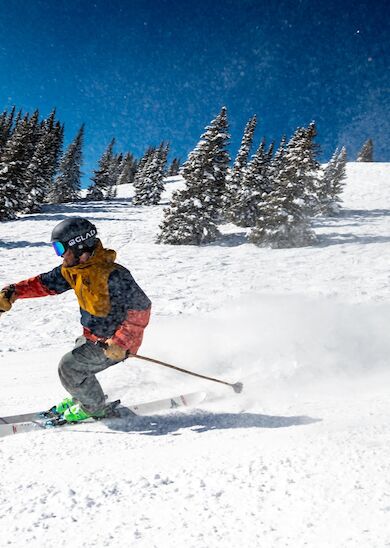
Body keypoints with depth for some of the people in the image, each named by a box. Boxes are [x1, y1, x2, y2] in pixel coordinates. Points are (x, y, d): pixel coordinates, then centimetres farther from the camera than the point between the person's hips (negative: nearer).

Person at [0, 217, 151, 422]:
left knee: (69, 368, -8)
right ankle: (83, 397, 44)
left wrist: (121, 343, -33)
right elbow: (46, 283, 4)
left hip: (114, 343, -8)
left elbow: (141, 308, -30)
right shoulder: (73, 269, -5)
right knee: (73, 365, 17)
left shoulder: (111, 276, -32)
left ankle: (94, 408, 16)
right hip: (94, 336, 8)